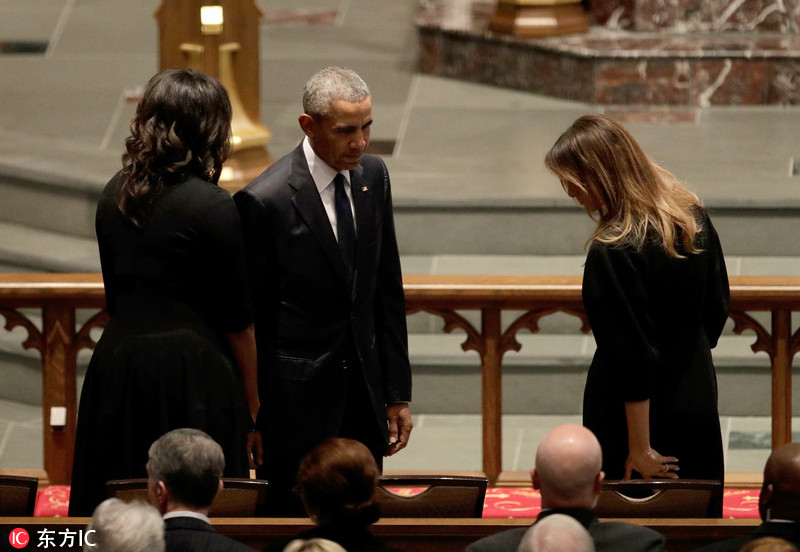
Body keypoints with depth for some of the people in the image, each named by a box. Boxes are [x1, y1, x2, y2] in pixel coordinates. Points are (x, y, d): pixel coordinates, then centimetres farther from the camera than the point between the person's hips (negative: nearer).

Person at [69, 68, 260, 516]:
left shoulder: (116, 195, 9)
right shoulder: (213, 207, -10)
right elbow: (238, 321, -6)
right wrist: (253, 404, 3)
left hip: (114, 365, 6)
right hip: (192, 375, -6)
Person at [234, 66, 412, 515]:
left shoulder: (373, 176, 4)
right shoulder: (265, 201, -16)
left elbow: (388, 291, 11)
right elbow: (248, 318, -10)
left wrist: (398, 393, 10)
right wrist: (250, 419, -8)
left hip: (363, 395, 6)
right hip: (296, 402, -6)